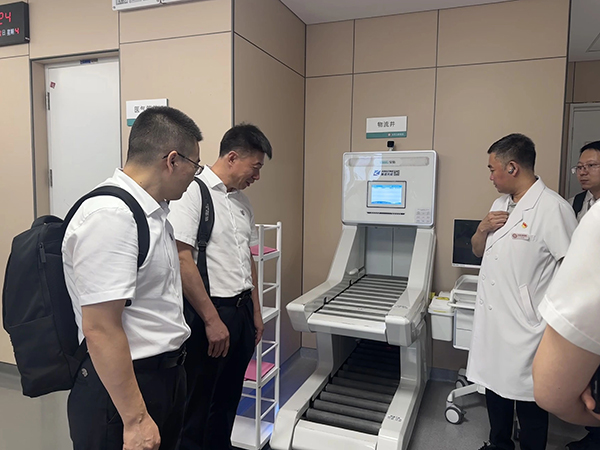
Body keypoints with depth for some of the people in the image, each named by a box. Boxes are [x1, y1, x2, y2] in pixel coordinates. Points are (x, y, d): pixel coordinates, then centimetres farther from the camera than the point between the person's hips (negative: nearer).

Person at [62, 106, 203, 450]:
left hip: (168, 376, 9)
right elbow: (100, 329, -26)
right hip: (121, 385, -9)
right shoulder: (110, 216, -24)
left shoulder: (153, 210, 5)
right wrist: (135, 419, -21)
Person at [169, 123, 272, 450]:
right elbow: (182, 260, -19)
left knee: (228, 400, 21)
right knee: (197, 407, 8)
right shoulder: (193, 192, -14)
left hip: (242, 311, 8)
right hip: (208, 313, -8)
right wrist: (212, 320, -17)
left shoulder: (242, 201, 12)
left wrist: (256, 312, 17)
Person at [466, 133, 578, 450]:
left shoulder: (552, 207, -16)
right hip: (490, 321, 8)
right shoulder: (501, 204, 10)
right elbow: (478, 251, 19)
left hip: (524, 328, -7)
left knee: (528, 401, 8)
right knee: (494, 386, 21)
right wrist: (483, 229, -3)